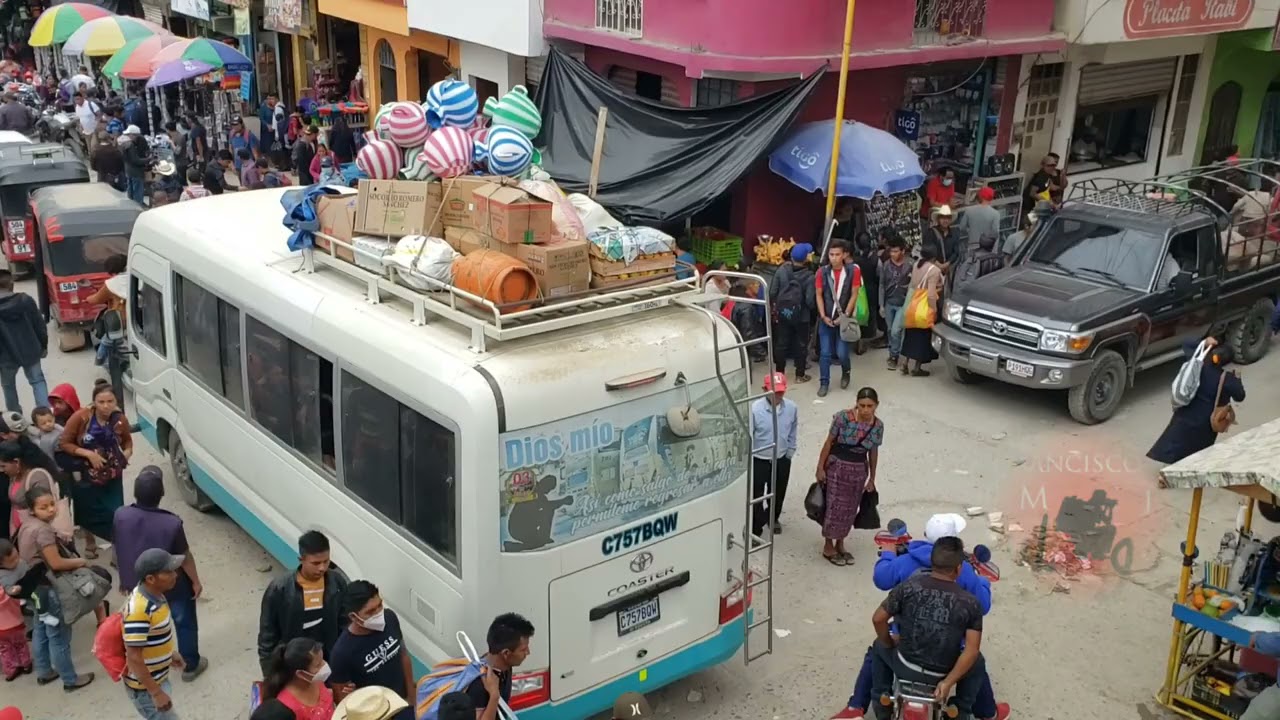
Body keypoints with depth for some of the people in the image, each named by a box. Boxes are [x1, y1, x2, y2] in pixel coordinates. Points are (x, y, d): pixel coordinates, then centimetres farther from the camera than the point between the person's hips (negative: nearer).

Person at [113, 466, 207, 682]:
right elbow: (185, 558, -18)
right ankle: (190, 665, 37)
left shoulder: (120, 516, -21)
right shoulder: (172, 523, -32)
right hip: (172, 585, -4)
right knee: (185, 623, 21)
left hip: (137, 584, 4)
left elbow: (119, 551, -4)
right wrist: (196, 581, 0)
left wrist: (125, 579, 13)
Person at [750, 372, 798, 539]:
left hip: (782, 460, 4)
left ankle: (773, 518, 51)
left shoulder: (792, 408, -14)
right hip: (759, 460, -4)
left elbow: (792, 434, 3)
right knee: (756, 496, 5)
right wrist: (747, 459, -9)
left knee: (778, 493, 24)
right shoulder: (755, 409, -25)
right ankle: (755, 529, 25)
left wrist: (789, 454, 9)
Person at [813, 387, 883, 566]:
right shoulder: (843, 417, -19)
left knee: (850, 508, 15)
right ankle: (828, 547, 20)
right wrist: (820, 468, -9)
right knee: (834, 506, 4)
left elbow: (873, 452, 6)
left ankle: (840, 544, 33)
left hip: (859, 470, 4)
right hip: (837, 467, -4)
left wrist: (872, 478, 12)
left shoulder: (878, 425, -6)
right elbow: (829, 442, -10)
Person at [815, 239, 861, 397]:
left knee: (842, 353, -2)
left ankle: (846, 372, 29)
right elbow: (818, 295, 1)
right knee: (825, 353, 2)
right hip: (826, 319, 2)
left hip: (844, 319, -2)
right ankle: (824, 383, 14)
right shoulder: (822, 272, -3)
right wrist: (823, 316, -8)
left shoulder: (853, 271, -7)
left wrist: (845, 316, -11)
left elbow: (854, 295, -6)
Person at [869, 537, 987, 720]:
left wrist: (889, 643, 12)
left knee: (880, 647, 33)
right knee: (976, 662, 31)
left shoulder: (909, 587, -11)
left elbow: (878, 619, -6)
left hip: (905, 667, 0)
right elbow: (972, 650, -14)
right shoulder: (970, 603, -11)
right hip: (942, 674, 0)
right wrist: (948, 682, -9)